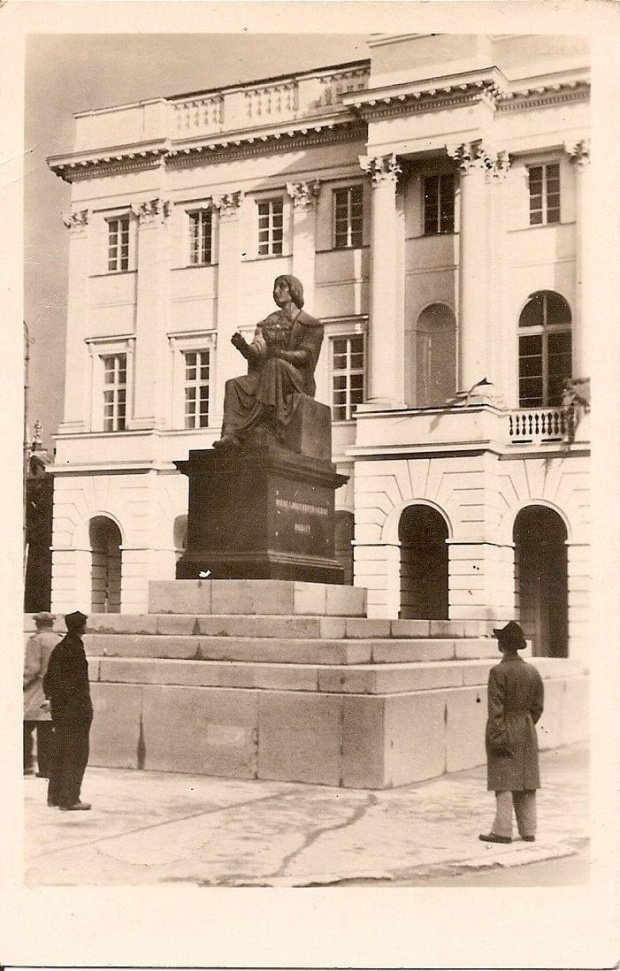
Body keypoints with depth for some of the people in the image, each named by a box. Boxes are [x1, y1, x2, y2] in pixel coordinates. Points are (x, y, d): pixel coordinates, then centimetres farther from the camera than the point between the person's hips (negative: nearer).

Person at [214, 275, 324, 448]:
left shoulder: (310, 324, 9)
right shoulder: (268, 324, 21)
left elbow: (305, 354, -7)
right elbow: (256, 353, 6)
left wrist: (281, 354, -26)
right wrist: (243, 346, -18)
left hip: (297, 380, -4)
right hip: (267, 376, 5)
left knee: (274, 365, -37)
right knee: (234, 385, -24)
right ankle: (231, 433, -45)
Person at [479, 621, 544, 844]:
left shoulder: (498, 672, -14)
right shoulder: (532, 671, 4)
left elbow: (496, 708, -16)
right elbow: (538, 706, 8)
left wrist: (497, 737, -13)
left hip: (505, 731, -6)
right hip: (527, 733, 6)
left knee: (504, 783, -2)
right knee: (527, 781, 10)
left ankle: (503, 831, 1)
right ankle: (528, 830, 15)